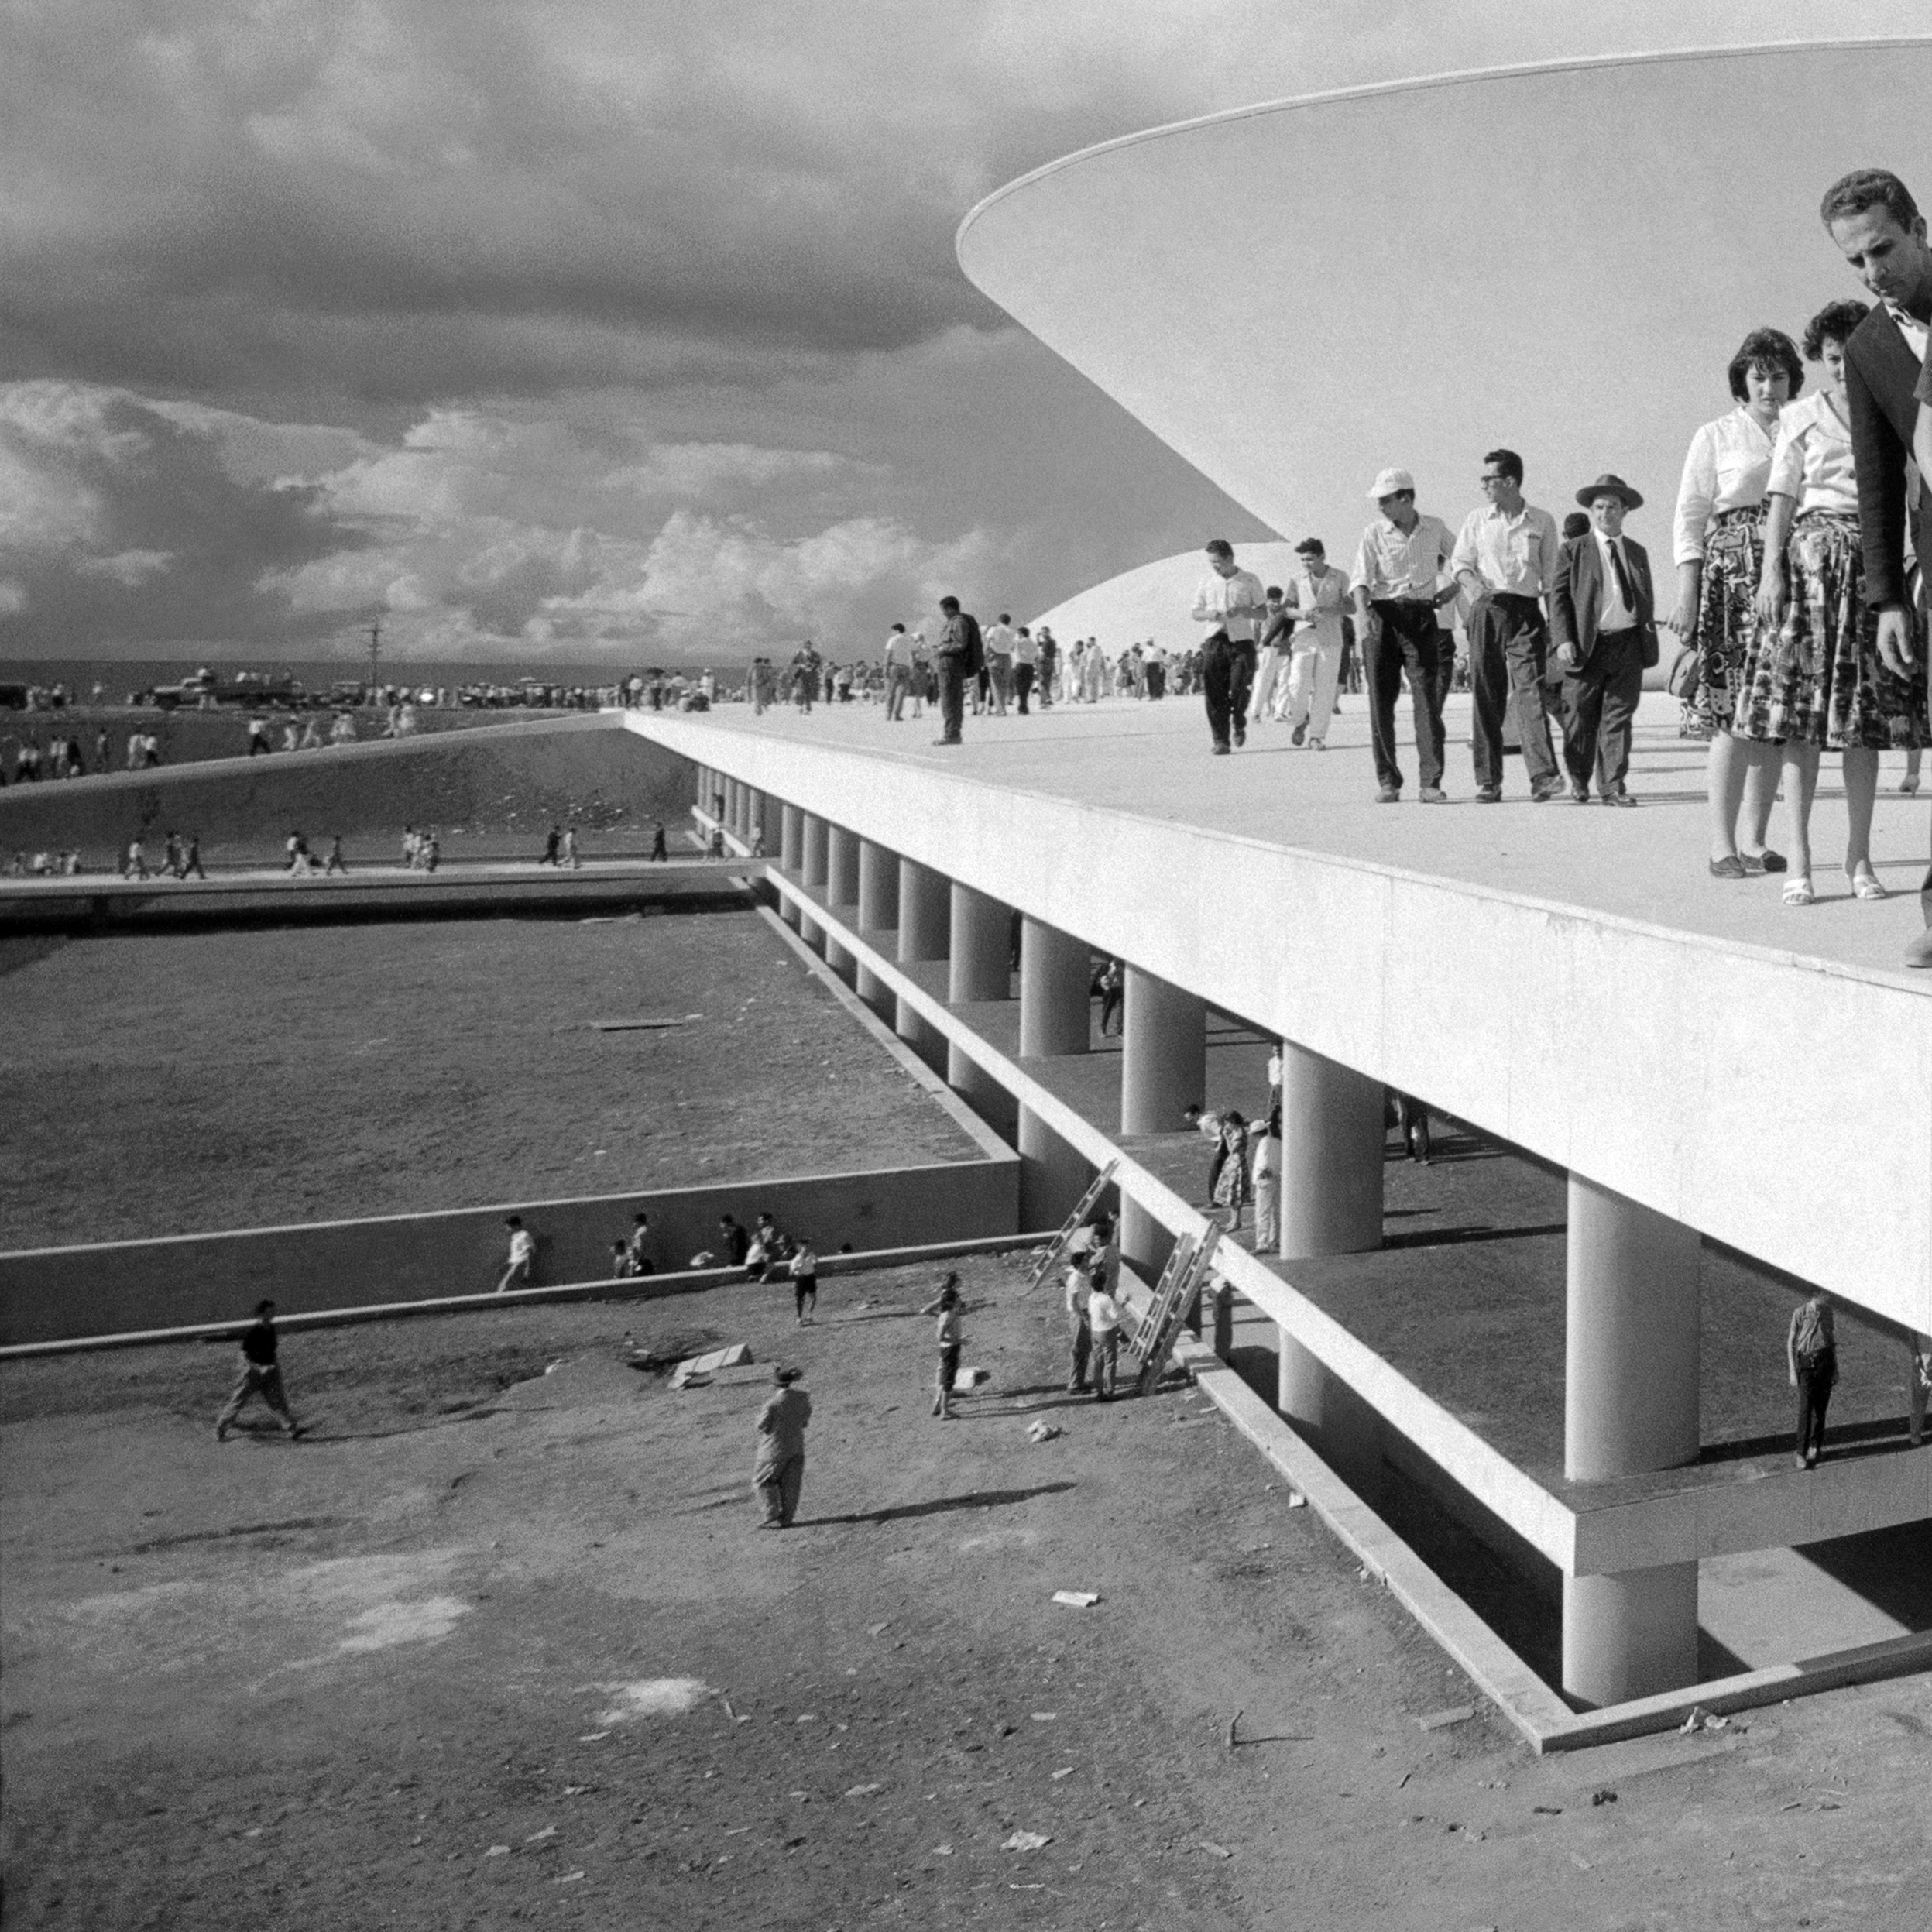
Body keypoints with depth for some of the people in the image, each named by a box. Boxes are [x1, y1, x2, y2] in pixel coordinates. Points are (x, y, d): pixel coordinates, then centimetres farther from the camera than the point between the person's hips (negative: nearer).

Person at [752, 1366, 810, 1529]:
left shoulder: (773, 1404, -24)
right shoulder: (803, 1398, -7)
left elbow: (762, 1426, -12)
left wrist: (765, 1409, 1)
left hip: (776, 1449, -5)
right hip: (796, 1448, 5)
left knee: (762, 1481, 11)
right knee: (790, 1485, 14)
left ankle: (774, 1516, 6)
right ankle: (786, 1519, 17)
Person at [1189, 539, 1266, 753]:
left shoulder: (1250, 580, 5)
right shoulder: (1206, 582, 11)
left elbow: (1263, 612, 7)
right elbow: (1196, 613, 15)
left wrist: (1242, 610, -12)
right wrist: (1209, 614, -8)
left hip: (1242, 641, -2)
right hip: (1214, 641, 2)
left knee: (1238, 689, -13)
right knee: (1214, 693, -7)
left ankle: (1239, 724, 17)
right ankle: (1221, 741, -3)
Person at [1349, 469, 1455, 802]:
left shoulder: (1435, 529, 8)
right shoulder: (1374, 534, 1)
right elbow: (1360, 578, -10)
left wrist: (1452, 589, 12)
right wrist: (1363, 611, -27)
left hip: (1422, 618, 0)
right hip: (1383, 616, 0)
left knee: (1426, 697, -8)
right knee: (1381, 700, 0)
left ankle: (1431, 781, -8)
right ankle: (1387, 781, 9)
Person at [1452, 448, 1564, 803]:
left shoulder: (1542, 522, 7)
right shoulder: (1477, 520, 10)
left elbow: (1551, 573, 11)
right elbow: (1460, 562, 10)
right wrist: (1473, 583, -12)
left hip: (1526, 611, -2)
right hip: (1487, 610, 2)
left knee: (1531, 690, -14)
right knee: (1486, 696, 1)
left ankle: (1543, 776, -21)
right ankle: (1488, 781, 6)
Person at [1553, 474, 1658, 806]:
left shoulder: (1638, 552, 17)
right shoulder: (1574, 551, 6)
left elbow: (1647, 598, 21)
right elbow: (1559, 597, 0)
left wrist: (1649, 641, 13)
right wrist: (1563, 639, -12)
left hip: (1629, 645, 3)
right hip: (1587, 645, -2)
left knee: (1619, 717, -1)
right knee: (1580, 718, 2)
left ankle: (1613, 785, 2)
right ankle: (1578, 779, 21)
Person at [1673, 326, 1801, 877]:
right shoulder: (1715, 437, 7)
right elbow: (1689, 518, 2)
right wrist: (1686, 595, -7)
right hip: (1730, 578, -4)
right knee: (1734, 713, -11)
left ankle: (1754, 841, 7)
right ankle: (1722, 844, -8)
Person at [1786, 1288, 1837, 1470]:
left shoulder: (1827, 1311, 7)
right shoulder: (1800, 1313, -8)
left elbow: (1831, 1339, 17)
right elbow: (1790, 1342, -4)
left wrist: (1836, 1369, 16)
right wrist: (1792, 1372, -7)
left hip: (1825, 1361, 4)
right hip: (1806, 1362, -4)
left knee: (1820, 1407, 5)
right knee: (1806, 1408, -10)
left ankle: (1814, 1447, 17)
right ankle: (1801, 1452, -8)